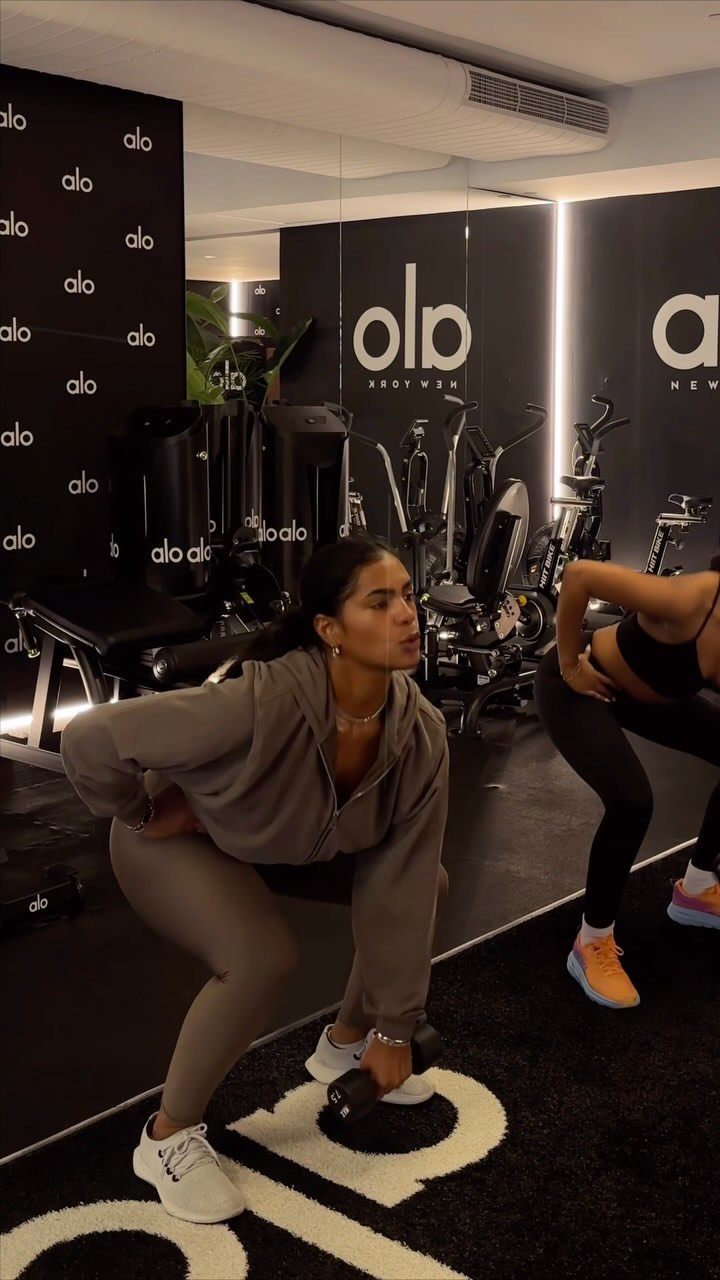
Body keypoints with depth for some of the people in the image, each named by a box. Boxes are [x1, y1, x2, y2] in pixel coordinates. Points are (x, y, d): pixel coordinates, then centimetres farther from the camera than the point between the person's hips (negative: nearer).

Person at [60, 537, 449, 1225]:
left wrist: (393, 1029, -12)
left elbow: (402, 886, -17)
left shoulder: (419, 731, -24)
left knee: (429, 881, 0)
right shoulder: (263, 703, -42)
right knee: (262, 958, -29)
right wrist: (139, 814, -21)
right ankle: (168, 1139, -4)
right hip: (182, 834, -6)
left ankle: (343, 1043, 21)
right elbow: (90, 739, -39)